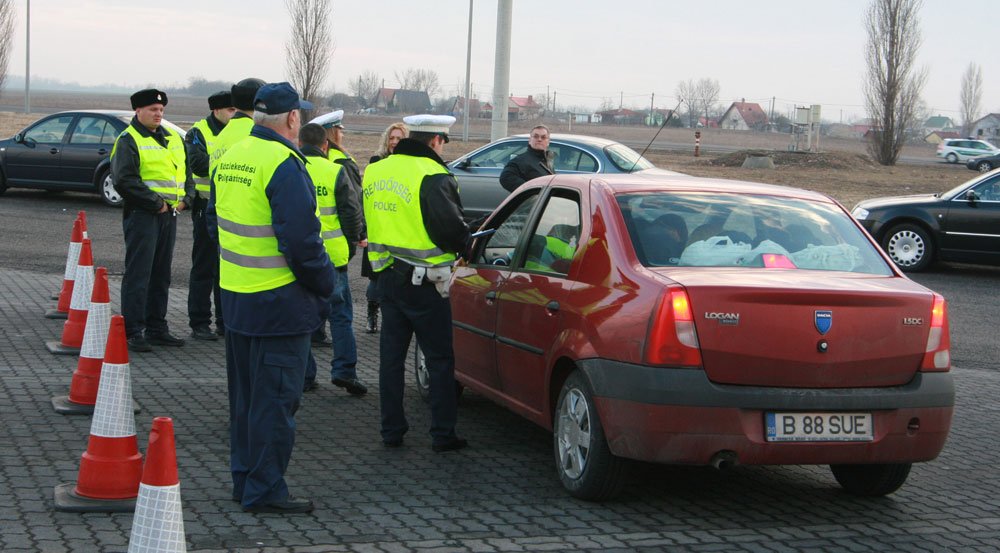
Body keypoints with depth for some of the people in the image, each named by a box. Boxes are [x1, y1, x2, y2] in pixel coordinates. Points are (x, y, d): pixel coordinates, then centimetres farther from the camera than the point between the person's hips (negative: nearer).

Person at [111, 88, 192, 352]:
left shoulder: (173, 139, 17)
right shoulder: (129, 140, -7)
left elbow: (186, 171, 24)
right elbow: (124, 180, -17)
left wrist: (185, 198, 6)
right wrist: (156, 203, -17)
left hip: (169, 214, 8)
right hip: (142, 214, -8)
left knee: (161, 273, 13)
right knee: (138, 273, -7)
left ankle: (156, 328, 21)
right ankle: (133, 332, -5)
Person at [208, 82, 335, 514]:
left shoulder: (230, 158, 9)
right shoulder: (285, 165, -19)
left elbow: (215, 218, 19)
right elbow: (300, 239, -22)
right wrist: (325, 284, -8)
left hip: (234, 296, 9)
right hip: (278, 301, -9)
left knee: (245, 394, 18)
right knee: (274, 398, -1)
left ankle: (244, 478, 27)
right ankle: (264, 491, 3)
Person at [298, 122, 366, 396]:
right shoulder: (335, 172, -6)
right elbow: (352, 212, -3)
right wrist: (351, 243, 13)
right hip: (332, 255, -1)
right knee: (340, 314, 9)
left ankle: (303, 375, 11)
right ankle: (344, 370, 1)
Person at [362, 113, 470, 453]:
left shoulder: (375, 172, 8)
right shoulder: (432, 176, -16)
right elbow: (450, 227, -20)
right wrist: (467, 244, -3)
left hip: (387, 278, 7)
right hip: (423, 283, -7)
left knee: (391, 355, 14)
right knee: (440, 360, 4)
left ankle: (391, 431, 19)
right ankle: (443, 435, 6)